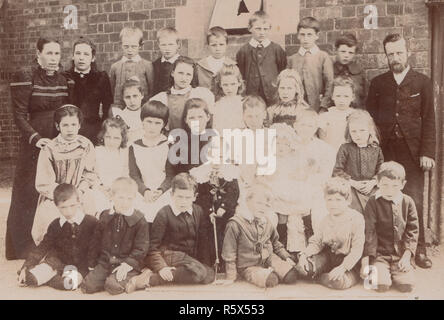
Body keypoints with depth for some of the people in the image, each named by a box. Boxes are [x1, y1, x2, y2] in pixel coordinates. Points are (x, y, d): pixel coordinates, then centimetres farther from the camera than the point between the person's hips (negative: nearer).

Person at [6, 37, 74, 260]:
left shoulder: (64, 80, 8)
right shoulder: (25, 77, -6)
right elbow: (19, 115, -9)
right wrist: (35, 138, -21)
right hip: (35, 143, -4)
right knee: (29, 193, 3)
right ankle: (22, 245, 18)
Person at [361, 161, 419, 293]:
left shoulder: (408, 202, 2)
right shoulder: (373, 202, -7)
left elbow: (412, 231, 4)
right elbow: (369, 232, -9)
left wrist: (406, 256, -7)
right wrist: (365, 261, -12)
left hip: (401, 255, 2)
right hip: (379, 253, -2)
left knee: (407, 285, -16)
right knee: (381, 285, -20)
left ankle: (394, 272, 16)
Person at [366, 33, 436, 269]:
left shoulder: (422, 83, 6)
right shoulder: (378, 83, 10)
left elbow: (429, 120, 3)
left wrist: (427, 152, -5)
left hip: (412, 152, -1)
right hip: (385, 151, 1)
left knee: (414, 202, -1)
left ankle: (418, 250, 11)